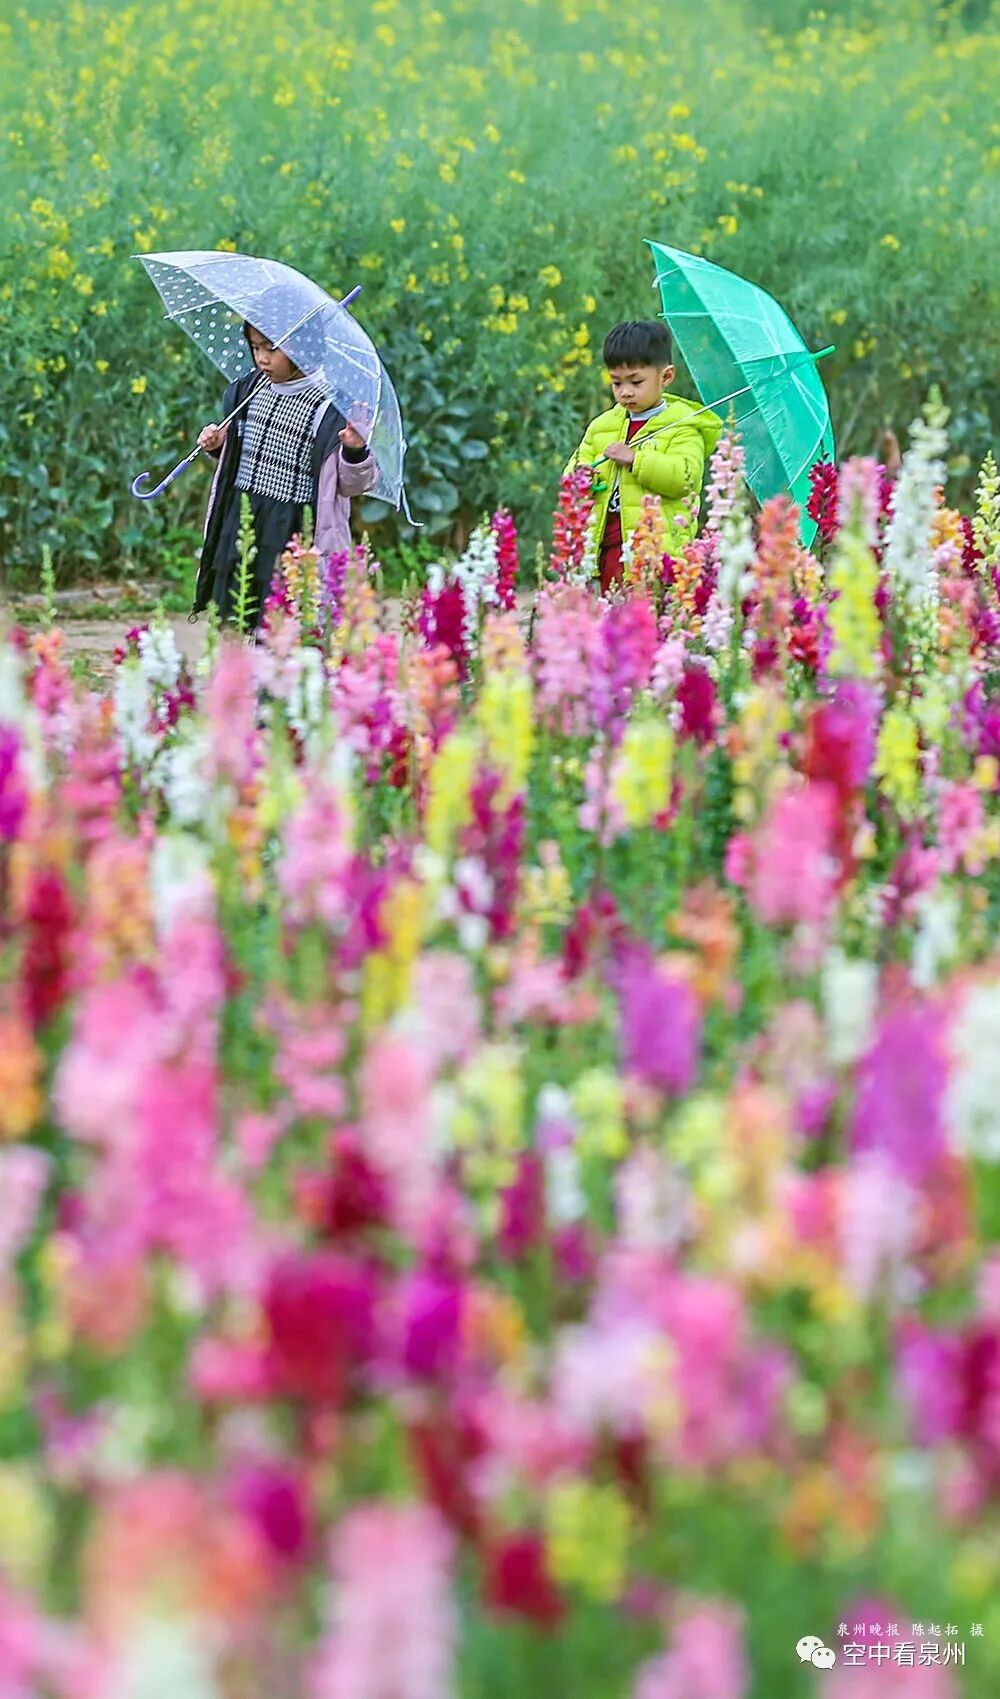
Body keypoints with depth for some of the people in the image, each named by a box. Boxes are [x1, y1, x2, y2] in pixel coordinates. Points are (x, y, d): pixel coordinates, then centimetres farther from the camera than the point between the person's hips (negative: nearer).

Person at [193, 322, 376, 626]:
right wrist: (218, 445, 6)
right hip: (241, 525, 7)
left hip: (294, 533, -6)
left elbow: (353, 485, -7)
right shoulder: (250, 389, 9)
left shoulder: (328, 404, -11)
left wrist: (355, 451, -26)